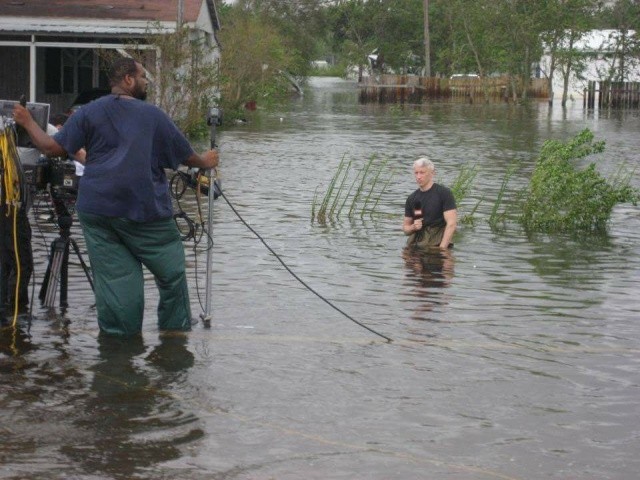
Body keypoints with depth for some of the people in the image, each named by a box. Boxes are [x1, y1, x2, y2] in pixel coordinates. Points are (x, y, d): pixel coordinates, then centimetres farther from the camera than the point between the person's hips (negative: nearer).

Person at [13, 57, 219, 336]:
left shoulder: (90, 112, 6)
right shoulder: (154, 116, 2)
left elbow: (53, 148, 2)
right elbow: (185, 156, 10)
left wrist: (28, 123, 17)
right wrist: (205, 162, 32)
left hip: (97, 209, 3)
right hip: (145, 211, -3)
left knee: (113, 276, 5)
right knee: (172, 272, 9)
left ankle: (119, 335, 7)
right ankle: (176, 331, 15)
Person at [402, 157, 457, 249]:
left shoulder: (444, 193, -3)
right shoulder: (412, 198, 13)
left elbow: (451, 224, -9)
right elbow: (405, 228, 20)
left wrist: (442, 248, -16)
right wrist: (413, 227, -4)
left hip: (436, 245, -4)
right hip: (415, 246, 5)